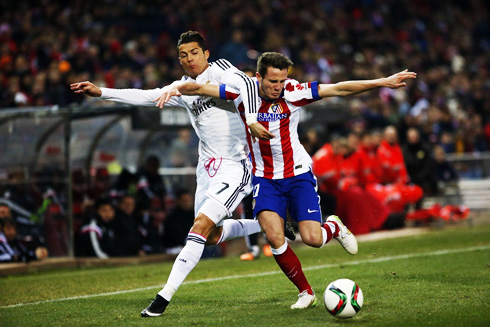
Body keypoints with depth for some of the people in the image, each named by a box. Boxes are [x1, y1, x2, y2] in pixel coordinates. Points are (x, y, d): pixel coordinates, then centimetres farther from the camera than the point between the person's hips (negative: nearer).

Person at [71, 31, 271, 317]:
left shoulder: (219, 71, -9)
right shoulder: (183, 88, 11)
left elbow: (247, 84, -27)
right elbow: (146, 97, 10)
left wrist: (252, 121, -41)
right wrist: (100, 92, 4)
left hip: (237, 165, -9)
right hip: (208, 165, 9)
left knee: (201, 226, -16)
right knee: (212, 235, 15)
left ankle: (165, 296, -17)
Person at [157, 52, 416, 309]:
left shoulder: (293, 92, -14)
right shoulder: (244, 92, -12)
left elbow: (340, 89, -16)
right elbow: (200, 88, -10)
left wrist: (383, 82, -20)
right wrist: (175, 89, -29)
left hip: (298, 174, -1)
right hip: (265, 179, 1)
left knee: (312, 239, -11)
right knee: (274, 238, -17)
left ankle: (334, 227, 27)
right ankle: (306, 292, 3)